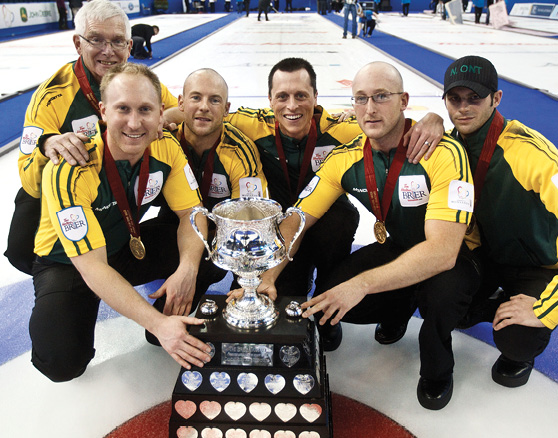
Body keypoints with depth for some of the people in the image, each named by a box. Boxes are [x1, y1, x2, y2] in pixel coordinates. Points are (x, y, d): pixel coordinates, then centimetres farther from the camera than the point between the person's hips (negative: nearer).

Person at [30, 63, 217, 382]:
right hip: (67, 263, -3)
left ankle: (178, 329, 7)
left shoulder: (166, 147, -17)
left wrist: (187, 268, -33)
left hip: (131, 246, 4)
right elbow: (92, 268, -34)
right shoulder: (69, 170, -32)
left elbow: (191, 212, -12)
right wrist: (158, 324, -41)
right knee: (61, 363, -24)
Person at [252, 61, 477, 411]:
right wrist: (266, 277, -28)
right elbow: (296, 221, -12)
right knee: (327, 300, -17)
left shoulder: (444, 153, -28)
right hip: (395, 248, 4)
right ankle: (399, 308, 18)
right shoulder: (345, 159, -11)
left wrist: (362, 283, -44)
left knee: (442, 291, -37)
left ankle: (438, 370, -1)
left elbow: (443, 250, -36)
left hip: (451, 257, -4)